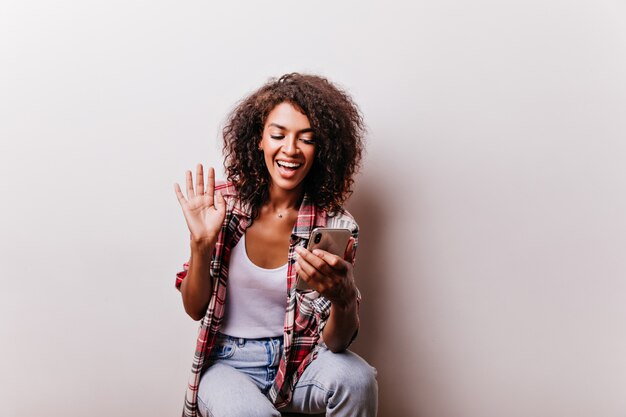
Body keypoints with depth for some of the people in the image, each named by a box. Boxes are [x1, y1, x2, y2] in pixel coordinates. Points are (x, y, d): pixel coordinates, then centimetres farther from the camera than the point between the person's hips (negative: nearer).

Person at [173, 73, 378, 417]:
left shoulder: (335, 226, -8)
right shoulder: (225, 202, -7)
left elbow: (335, 343, -13)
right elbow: (195, 309, -1)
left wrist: (344, 297, -34)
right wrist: (201, 244, -19)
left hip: (297, 360, 2)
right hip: (228, 363, -1)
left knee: (357, 379, -29)